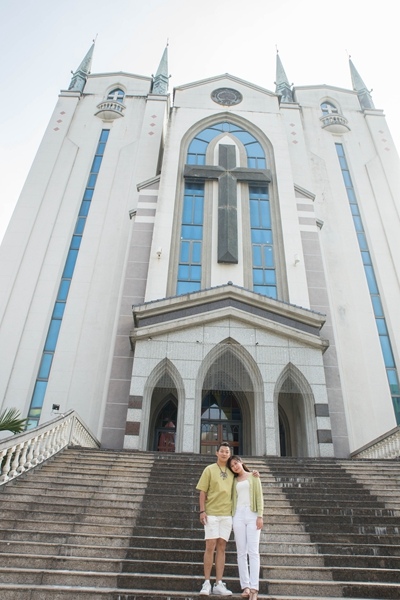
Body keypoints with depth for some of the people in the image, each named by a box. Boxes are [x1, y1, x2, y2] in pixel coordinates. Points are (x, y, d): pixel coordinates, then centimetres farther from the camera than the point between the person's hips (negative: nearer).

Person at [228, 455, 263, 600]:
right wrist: (231, 518, 1)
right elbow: (233, 498, 12)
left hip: (252, 514, -3)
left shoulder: (253, 476, 8)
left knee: (253, 551, -8)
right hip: (238, 515, 3)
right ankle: (245, 586, 5)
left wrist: (260, 516, -7)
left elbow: (259, 496, 3)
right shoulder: (234, 481, 15)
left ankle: (254, 588, -10)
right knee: (241, 552, 1)